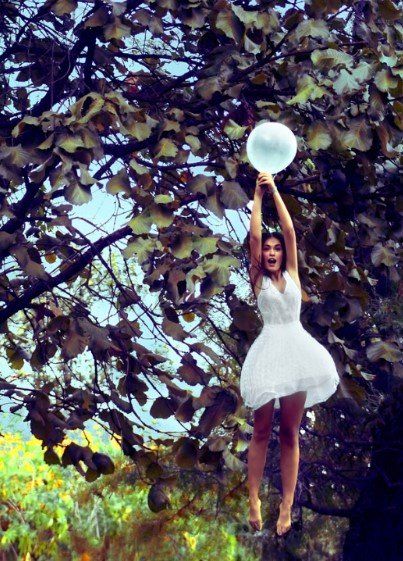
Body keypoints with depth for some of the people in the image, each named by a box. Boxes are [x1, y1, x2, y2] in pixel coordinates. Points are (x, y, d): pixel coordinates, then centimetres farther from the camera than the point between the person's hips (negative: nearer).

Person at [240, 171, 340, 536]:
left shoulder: (292, 274, 11)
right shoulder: (258, 279, 7)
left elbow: (290, 231, 4)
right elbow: (254, 236, -1)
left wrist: (275, 190, 3)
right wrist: (258, 195, -1)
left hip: (296, 348, 2)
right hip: (269, 349, -2)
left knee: (290, 432, 4)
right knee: (262, 430, 2)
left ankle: (287, 506, 5)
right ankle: (254, 500, 6)